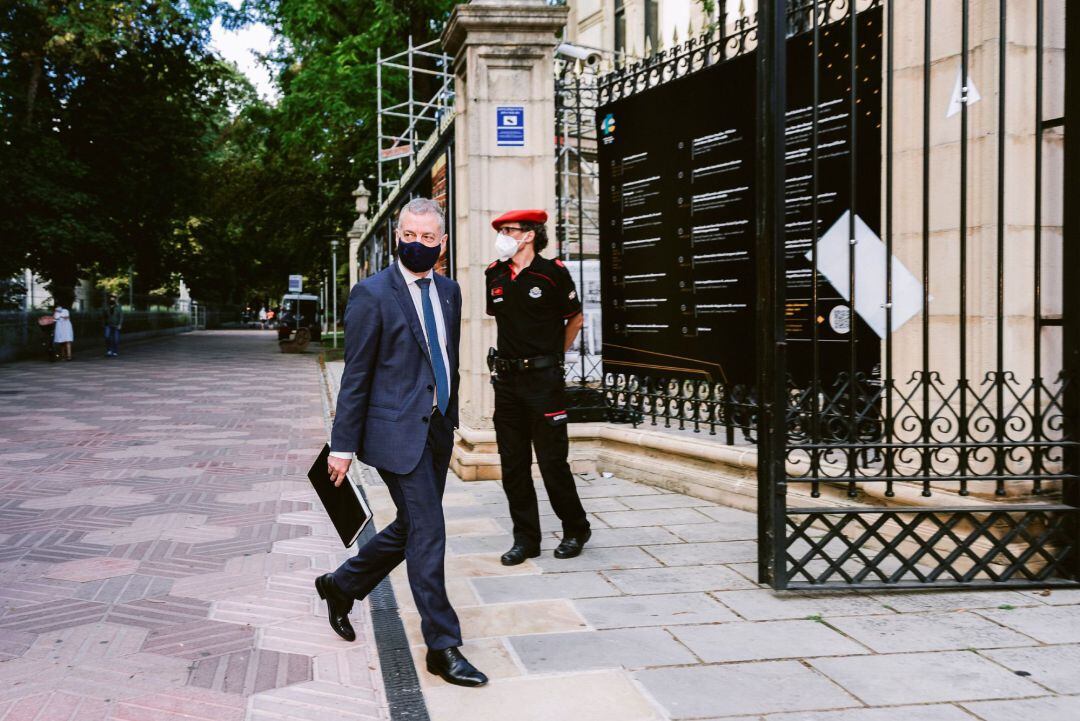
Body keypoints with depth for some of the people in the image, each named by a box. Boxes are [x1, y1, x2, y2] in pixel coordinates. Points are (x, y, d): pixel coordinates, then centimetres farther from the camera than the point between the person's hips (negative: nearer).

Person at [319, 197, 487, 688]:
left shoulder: (449, 291, 11)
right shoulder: (372, 294, -10)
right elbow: (356, 375, -10)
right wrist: (343, 445, -9)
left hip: (437, 430, 8)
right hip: (397, 431, -7)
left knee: (411, 528, 16)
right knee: (427, 534, -6)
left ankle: (341, 585, 39)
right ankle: (443, 647, 5)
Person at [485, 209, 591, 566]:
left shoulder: (552, 272, -7)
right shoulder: (495, 275, 8)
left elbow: (575, 319, 6)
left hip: (543, 378, -5)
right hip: (506, 379, 5)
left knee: (552, 460, -2)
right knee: (513, 463, 6)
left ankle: (576, 530, 18)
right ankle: (525, 539, 16)